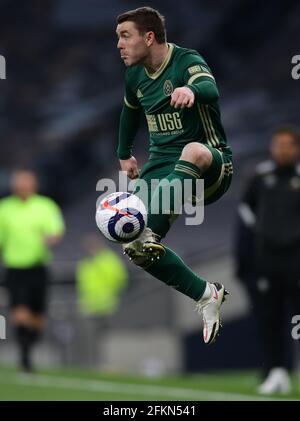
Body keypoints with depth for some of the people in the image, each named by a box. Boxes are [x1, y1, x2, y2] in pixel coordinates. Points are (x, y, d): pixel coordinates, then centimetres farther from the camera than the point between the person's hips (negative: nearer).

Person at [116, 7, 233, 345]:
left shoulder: (187, 61, -15)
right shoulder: (134, 76, 8)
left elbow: (210, 88, -39)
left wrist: (192, 89, -61)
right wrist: (124, 155, 40)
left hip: (211, 167, -7)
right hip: (161, 166, 7)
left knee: (194, 151, -45)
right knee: (135, 249, -12)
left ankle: (152, 233, -54)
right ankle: (205, 296, 2)